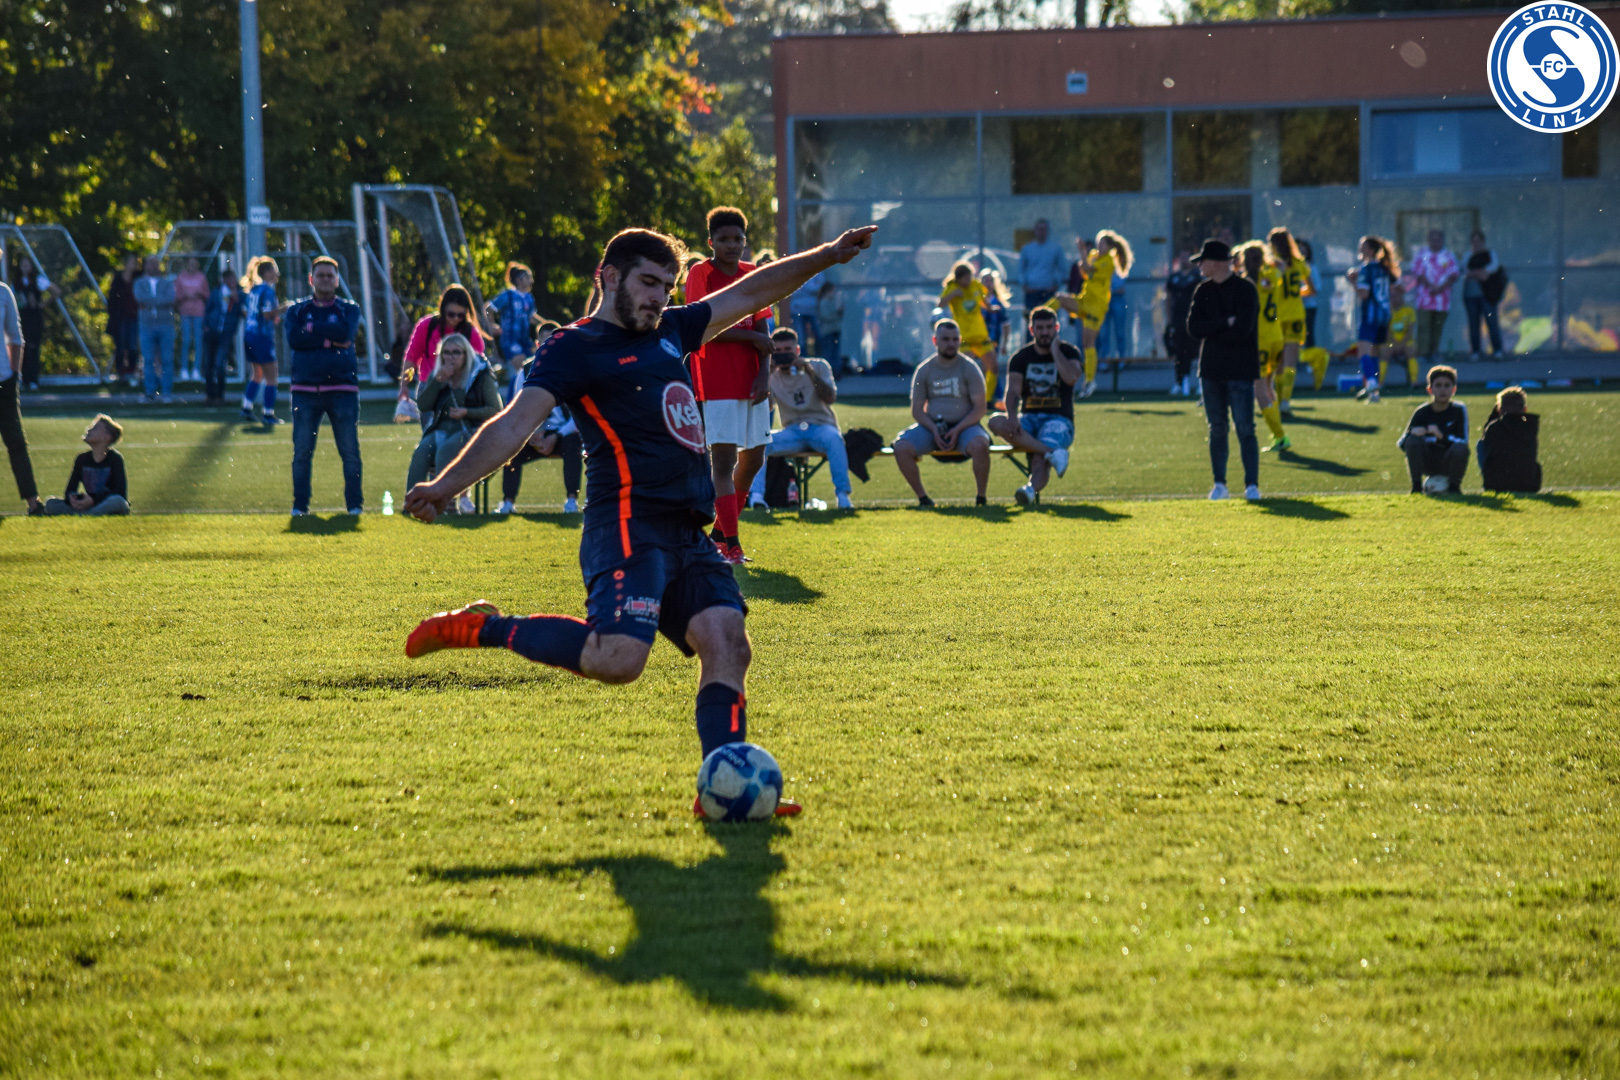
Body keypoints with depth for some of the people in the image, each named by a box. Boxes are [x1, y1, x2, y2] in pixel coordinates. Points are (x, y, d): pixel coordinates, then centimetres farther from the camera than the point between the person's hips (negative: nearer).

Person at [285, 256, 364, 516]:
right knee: (301, 452, -1)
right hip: (305, 389, 1)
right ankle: (300, 506, 6)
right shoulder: (297, 311, 12)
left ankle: (355, 505, 5)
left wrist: (312, 328, -7)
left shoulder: (349, 309, 10)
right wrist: (330, 340, -11)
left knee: (350, 452, -3)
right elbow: (293, 339, -7)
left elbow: (345, 333, -11)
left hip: (342, 388, -1)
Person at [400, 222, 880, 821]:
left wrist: (827, 256, 31)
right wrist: (446, 485, -23)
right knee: (617, 656, -25)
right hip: (628, 524, -8)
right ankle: (484, 629, -8)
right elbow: (518, 420, -11)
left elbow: (748, 294, 32)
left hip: (687, 535, 8)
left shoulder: (668, 333, 22)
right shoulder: (574, 347, -1)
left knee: (727, 641, -9)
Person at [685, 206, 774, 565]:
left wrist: (764, 374, -4)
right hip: (717, 384, -6)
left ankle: (720, 531, 26)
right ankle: (731, 544, -10)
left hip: (751, 384, 6)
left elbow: (762, 330, 9)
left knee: (753, 458, 11)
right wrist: (752, 338, -10)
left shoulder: (753, 275, 10)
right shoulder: (701, 274, -6)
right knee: (723, 459, -10)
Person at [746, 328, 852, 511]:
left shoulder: (818, 366, 2)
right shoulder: (772, 377, 6)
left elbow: (830, 398, -12)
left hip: (821, 427, -2)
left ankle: (843, 494, -37)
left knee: (834, 438, -38)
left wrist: (809, 371, -22)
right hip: (792, 432, 2)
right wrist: (767, 376, -20)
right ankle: (756, 494, -34)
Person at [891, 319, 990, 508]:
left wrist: (957, 430, -17)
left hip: (964, 426, -2)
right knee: (901, 448, -25)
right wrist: (934, 430, -13)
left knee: (980, 446, -36)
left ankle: (981, 498, -17)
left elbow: (979, 408, -3)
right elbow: (917, 410, 7)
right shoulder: (924, 370, 7)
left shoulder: (969, 368, 1)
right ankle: (922, 498, -10)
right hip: (931, 425, 2)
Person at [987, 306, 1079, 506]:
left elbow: (1071, 377, -15)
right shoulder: (1021, 358, 10)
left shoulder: (1068, 352, 7)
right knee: (996, 423, -30)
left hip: (1058, 419, -3)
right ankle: (1052, 453, -39)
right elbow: (1013, 390, -5)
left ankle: (1032, 489, -63)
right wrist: (1012, 416, -25)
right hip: (1028, 418, 3)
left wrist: (1054, 349, -7)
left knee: (1040, 458, -34)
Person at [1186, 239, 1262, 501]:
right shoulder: (1203, 291, 10)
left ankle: (1252, 484, -5)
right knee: (1217, 429, 8)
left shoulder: (1245, 290, -7)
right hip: (1211, 369, 5)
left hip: (1240, 370, -5)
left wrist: (1212, 330, -7)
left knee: (1245, 429, -7)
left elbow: (1242, 329, -19)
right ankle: (1219, 483, 13)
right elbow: (1193, 327, -2)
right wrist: (1226, 323, -13)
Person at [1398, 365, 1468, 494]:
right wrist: (1411, 433, -31)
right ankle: (1416, 487, -16)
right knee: (1413, 440, -26)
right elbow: (1401, 444, -7)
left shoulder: (1459, 410, -6)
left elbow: (1463, 441, -16)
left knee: (1460, 449, -33)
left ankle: (1454, 486, -6)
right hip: (1427, 463, 1)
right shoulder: (1422, 412, -4)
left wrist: (1442, 436, -33)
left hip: (1448, 463, -1)